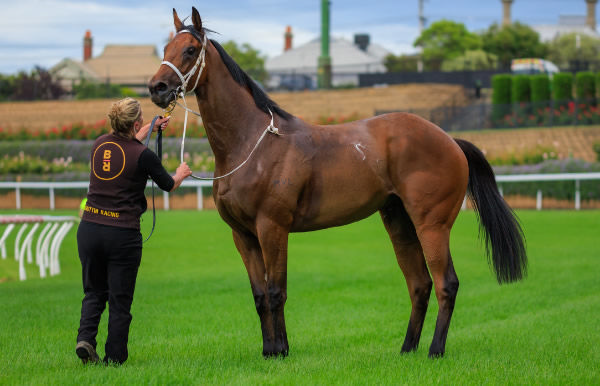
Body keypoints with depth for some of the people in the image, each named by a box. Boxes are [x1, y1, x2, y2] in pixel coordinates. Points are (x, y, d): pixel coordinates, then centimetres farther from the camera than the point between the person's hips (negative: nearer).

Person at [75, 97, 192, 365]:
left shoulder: (100, 144, 5)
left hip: (89, 229, 5)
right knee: (120, 299, 7)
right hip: (122, 234, -5)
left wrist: (154, 127, 44)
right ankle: (114, 358, 10)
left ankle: (85, 337, -4)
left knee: (94, 292, 18)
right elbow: (168, 185, 7)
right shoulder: (143, 155, -11)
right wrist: (181, 174, 30)